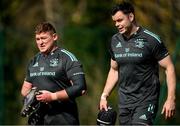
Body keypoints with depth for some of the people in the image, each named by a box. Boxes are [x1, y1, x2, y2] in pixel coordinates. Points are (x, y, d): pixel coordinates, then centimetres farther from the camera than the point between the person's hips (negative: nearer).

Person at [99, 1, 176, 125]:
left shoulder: (151, 40, -9)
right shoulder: (115, 41, 9)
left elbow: (169, 68, -7)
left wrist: (171, 99, -14)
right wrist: (104, 96, 12)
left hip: (146, 100, -6)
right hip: (124, 100, 6)